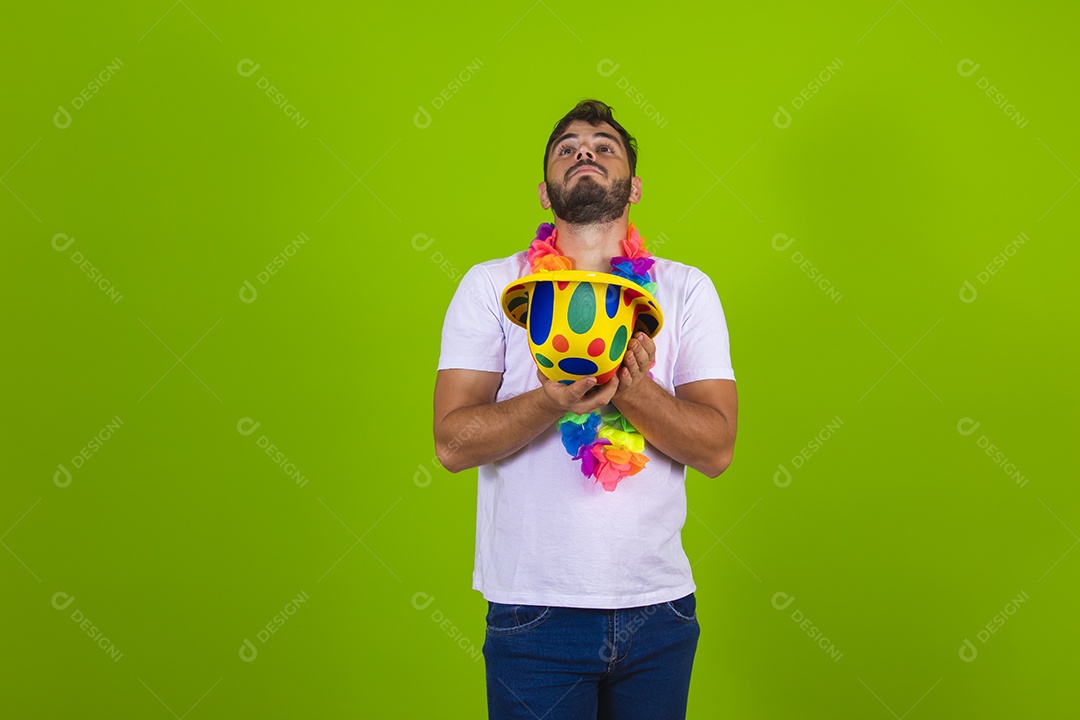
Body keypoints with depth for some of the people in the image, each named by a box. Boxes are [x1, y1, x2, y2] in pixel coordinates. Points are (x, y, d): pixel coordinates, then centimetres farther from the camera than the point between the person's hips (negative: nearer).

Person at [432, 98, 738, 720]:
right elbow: (453, 441, -7)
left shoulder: (687, 290, 4)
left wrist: (629, 387, -21)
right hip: (535, 607, -2)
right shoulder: (491, 285, 1)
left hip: (659, 605, 2)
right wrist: (555, 399, -23)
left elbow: (716, 447, -4)